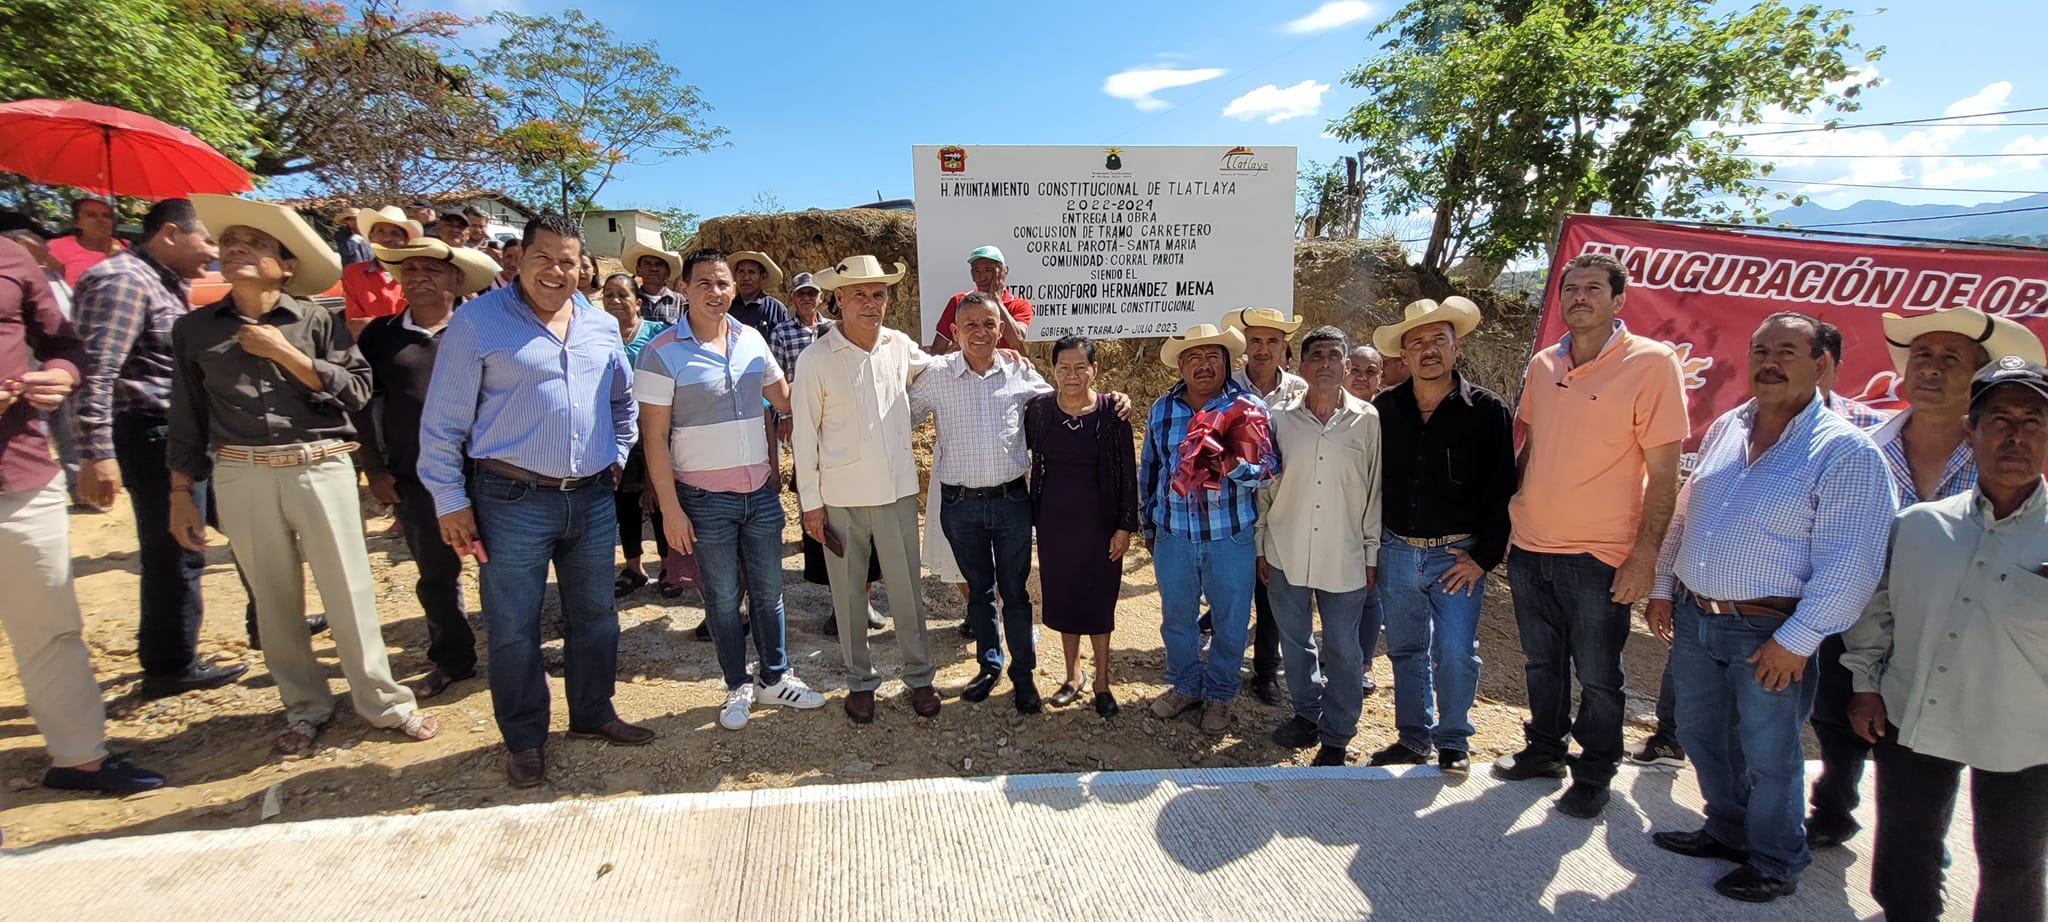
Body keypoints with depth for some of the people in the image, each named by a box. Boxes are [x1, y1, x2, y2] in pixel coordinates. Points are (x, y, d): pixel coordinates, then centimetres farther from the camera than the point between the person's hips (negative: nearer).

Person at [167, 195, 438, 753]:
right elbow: (187, 417, 11)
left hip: (320, 467, -2)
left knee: (348, 591, 0)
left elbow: (357, 390, -7)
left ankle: (384, 702, 11)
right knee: (273, 600, 10)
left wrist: (285, 353, -12)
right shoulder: (195, 329, 8)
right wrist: (181, 493, 9)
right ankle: (305, 707, 24)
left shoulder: (316, 321, 1)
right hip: (241, 476, 3)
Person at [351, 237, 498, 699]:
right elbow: (362, 405, 11)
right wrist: (374, 468, 6)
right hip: (414, 482, 3)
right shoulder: (380, 335, 8)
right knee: (435, 576, 15)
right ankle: (451, 660, 31)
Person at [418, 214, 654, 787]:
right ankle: (524, 740, 22)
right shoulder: (477, 322, -6)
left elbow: (623, 400, 23)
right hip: (513, 502, -4)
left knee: (595, 615, 15)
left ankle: (592, 714, 33)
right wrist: (450, 502, -6)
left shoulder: (602, 326, 8)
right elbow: (443, 422, -5)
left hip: (593, 499, 5)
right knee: (513, 628, 5)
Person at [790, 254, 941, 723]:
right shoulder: (816, 358, -7)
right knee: (849, 593, 11)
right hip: (840, 497, -2)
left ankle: (919, 676, 26)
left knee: (907, 589, 8)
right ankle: (860, 681, 28)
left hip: (897, 491, 2)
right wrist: (811, 500, -5)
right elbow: (805, 433, -4)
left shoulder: (900, 346, 1)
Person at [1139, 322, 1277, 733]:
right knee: (1176, 618, 16)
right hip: (1173, 537, 3)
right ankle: (1185, 686, 38)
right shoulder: (1162, 410, 4)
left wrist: (1232, 463, -28)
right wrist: (1147, 524, 15)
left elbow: (1268, 470, -9)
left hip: (1230, 538, -2)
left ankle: (1219, 694, 33)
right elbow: (1149, 470, 12)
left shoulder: (1248, 407, -5)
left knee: (1230, 622, 11)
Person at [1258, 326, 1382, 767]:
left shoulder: (1366, 420, -2)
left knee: (1343, 650, 6)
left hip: (1345, 558, -1)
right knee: (1294, 641, 15)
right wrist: (1261, 548, 4)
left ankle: (1335, 738, 23)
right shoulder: (1280, 417, 0)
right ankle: (1307, 714, 36)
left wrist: (1372, 555, 2)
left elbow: (1374, 491, 2)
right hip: (1286, 554, 2)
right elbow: (1264, 486, 5)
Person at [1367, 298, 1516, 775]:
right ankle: (1414, 736, 29)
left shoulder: (1487, 409, -5)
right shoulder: (1384, 408, 2)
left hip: (1457, 554, -3)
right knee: (1405, 650, 13)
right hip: (1396, 551, 3)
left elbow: (1502, 490, -5)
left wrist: (1484, 556, -8)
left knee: (1454, 654, -1)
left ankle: (1454, 742, 21)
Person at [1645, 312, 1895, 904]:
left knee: (1766, 755, 9)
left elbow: (1849, 565, -15)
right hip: (1693, 617, 6)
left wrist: (1797, 641, -17)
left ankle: (1775, 865, 30)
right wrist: (1663, 587, 12)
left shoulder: (1845, 451, -12)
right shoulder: (1724, 429, 8)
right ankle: (1728, 832, 40)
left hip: (1767, 632, -6)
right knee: (1700, 735, 19)